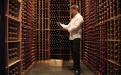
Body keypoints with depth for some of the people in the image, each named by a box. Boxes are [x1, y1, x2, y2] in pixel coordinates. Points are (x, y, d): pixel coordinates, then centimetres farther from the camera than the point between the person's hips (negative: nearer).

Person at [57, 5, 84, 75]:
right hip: (71, 37, 9)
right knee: (73, 52, 11)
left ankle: (78, 69, -9)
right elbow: (68, 26, 22)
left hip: (76, 37, -8)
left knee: (76, 52, -13)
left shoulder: (79, 17, -5)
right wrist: (61, 24, 14)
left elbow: (76, 27, -17)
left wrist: (67, 29, -10)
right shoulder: (73, 18, 22)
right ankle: (75, 66, 21)